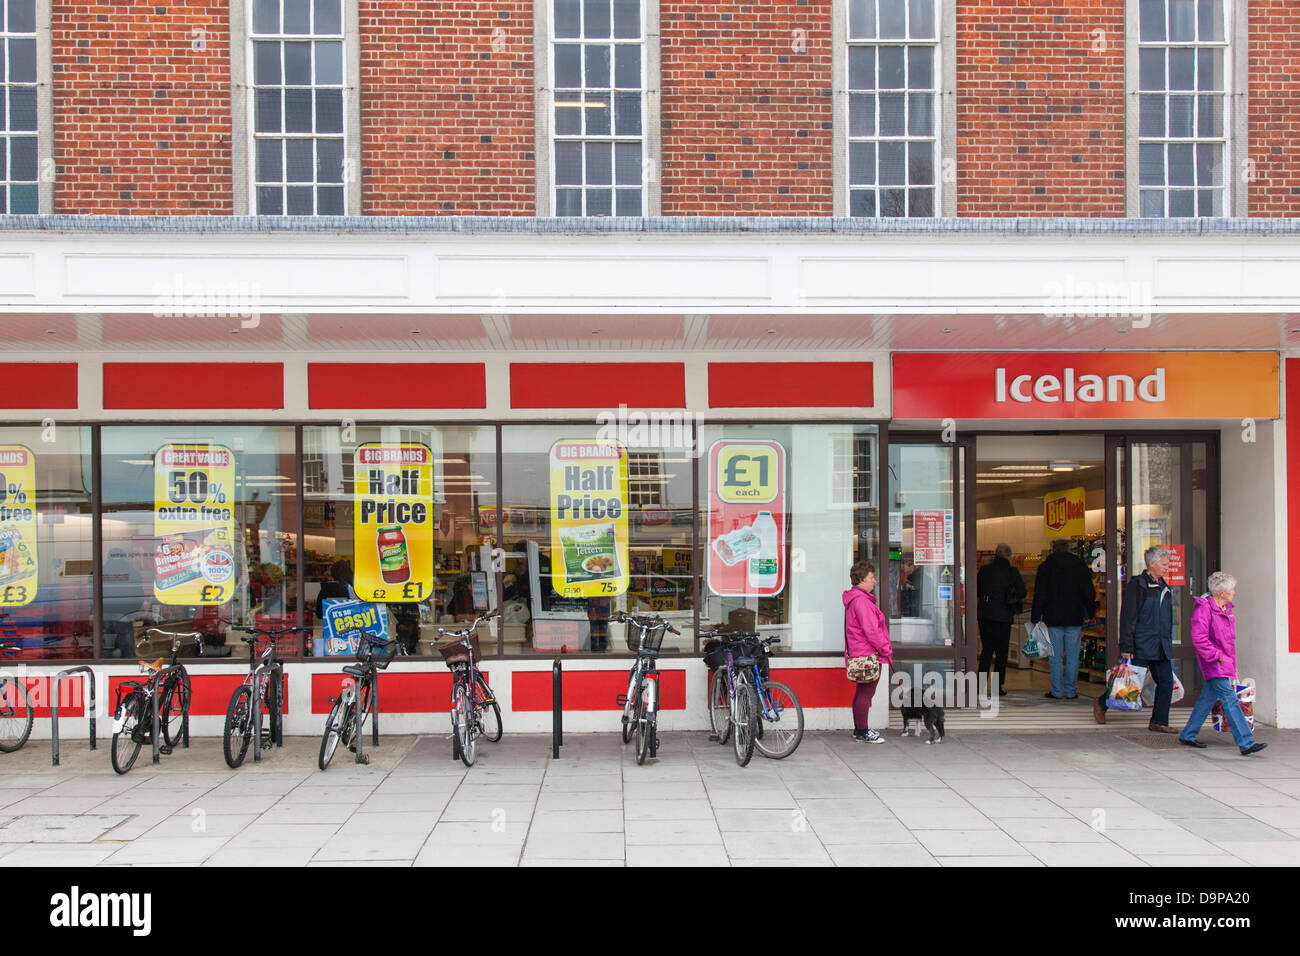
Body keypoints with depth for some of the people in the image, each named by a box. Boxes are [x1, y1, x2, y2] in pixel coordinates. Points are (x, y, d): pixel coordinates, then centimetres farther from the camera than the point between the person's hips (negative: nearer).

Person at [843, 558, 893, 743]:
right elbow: (871, 631, -21)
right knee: (866, 693, -5)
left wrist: (884, 650, 20)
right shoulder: (861, 600, -18)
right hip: (869, 654, -11)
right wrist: (887, 650, -13)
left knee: (862, 692, 16)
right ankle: (863, 732, 1)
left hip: (859, 654, 11)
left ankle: (859, 730, 24)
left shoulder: (855, 599, 17)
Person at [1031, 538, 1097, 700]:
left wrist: (1035, 618, 1)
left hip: (1053, 619, -1)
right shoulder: (1080, 566, 4)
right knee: (1073, 657, 6)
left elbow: (1039, 596, -3)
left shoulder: (1045, 567, -1)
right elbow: (1090, 593, 6)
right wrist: (1090, 613, 19)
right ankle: (1071, 691, 9)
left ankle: (1057, 691, 4)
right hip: (1075, 619, 2)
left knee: (1055, 657, 2)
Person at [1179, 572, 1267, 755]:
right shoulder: (1204, 608, -15)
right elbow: (1199, 639, -20)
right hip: (1213, 664, -9)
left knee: (1208, 698, 13)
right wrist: (1217, 656, -19)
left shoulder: (1225, 608, 14)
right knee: (1230, 700, -13)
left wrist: (1233, 665, 22)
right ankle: (1246, 743, -15)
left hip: (1225, 662, 9)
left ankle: (1187, 735, 22)